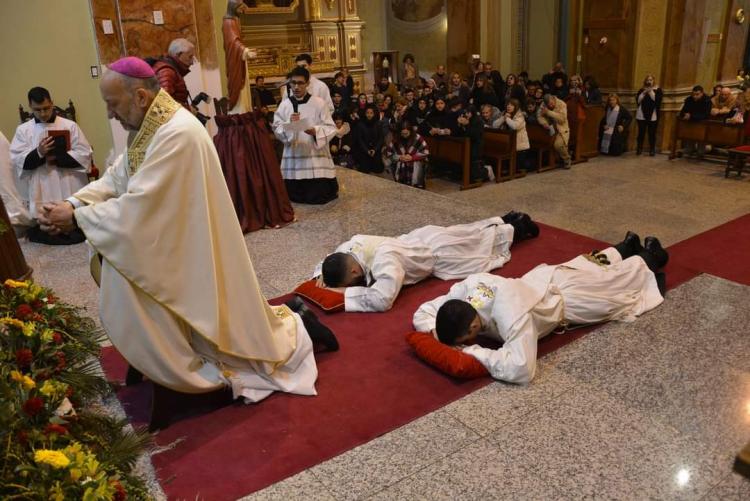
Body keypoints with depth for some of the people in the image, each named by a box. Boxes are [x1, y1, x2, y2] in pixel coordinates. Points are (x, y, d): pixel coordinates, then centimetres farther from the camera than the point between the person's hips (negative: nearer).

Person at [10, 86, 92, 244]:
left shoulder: (70, 126, 3)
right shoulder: (23, 130, 8)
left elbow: (84, 155, -3)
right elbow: (17, 161, 0)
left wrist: (56, 159, -13)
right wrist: (38, 153, -18)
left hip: (69, 191, -1)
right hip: (40, 194, 2)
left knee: (76, 235, 2)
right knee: (44, 236, 3)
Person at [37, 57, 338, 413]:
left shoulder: (178, 134, -28)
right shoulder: (151, 126, 3)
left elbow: (137, 207, -28)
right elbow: (116, 178, 7)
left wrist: (77, 218, -17)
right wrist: (73, 203, -7)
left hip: (192, 253, -9)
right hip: (170, 246, 9)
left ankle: (295, 327, 23)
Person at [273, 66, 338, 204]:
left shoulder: (319, 103, -2)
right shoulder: (284, 105, 5)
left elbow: (331, 128, -5)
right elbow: (277, 130, 1)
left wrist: (316, 131, -22)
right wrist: (289, 124, -17)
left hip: (316, 156, -2)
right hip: (293, 158, 3)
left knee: (319, 197, -3)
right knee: (294, 197, 5)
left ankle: (331, 187, 30)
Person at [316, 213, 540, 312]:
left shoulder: (383, 260, -46)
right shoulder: (350, 246, -22)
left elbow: (382, 299, -55)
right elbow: (328, 261, -2)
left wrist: (343, 292, -48)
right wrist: (321, 275, -24)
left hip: (438, 251, -6)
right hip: (424, 238, 6)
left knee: (483, 244, 22)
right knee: (473, 234, 30)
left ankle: (518, 226, 47)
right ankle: (506, 221, 54)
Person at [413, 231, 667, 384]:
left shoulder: (511, 314, -51)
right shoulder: (466, 288, -31)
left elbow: (520, 370, -55)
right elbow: (423, 313, -19)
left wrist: (472, 351, -50)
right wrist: (437, 332, -39)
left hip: (569, 299, -5)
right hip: (543, 278, 5)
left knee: (620, 282, 27)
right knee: (595, 263, 35)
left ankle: (650, 258, 54)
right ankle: (628, 246, 62)